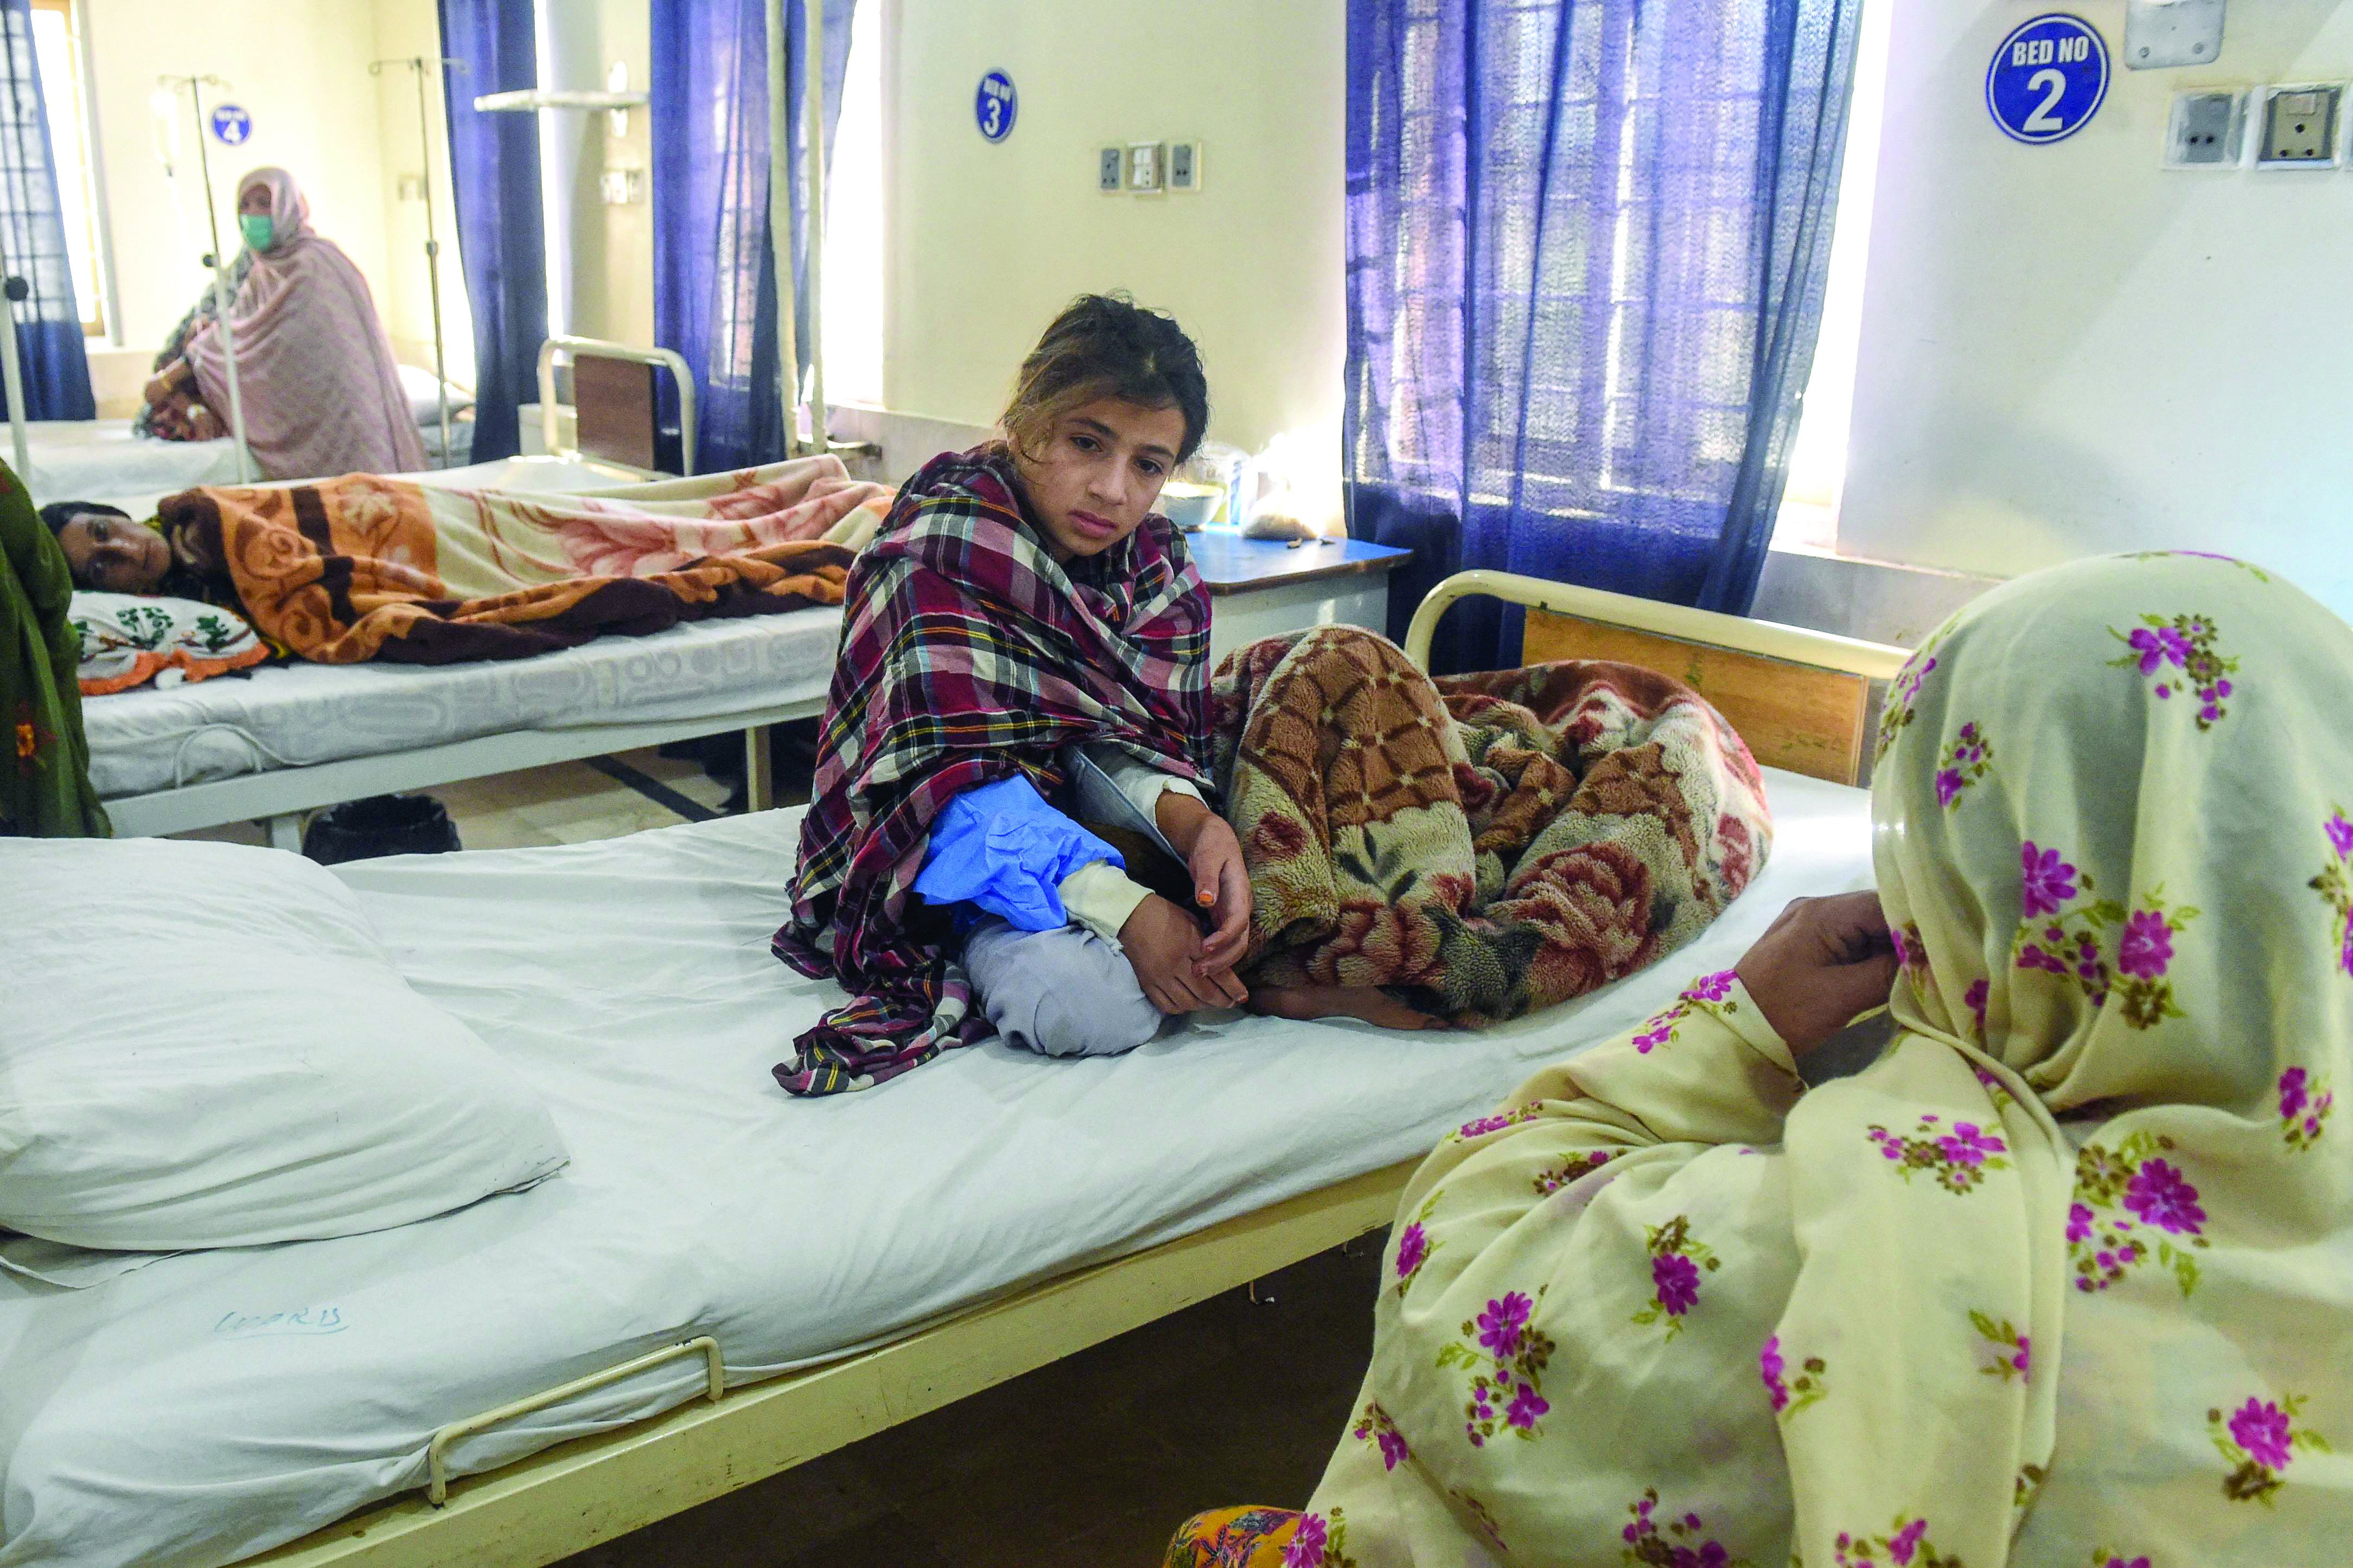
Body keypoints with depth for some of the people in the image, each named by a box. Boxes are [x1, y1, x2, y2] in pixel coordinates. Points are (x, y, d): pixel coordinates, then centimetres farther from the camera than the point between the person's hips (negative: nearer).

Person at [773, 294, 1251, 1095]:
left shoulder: (1158, 564, -1)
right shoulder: (941, 545, -21)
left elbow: (1139, 741, -7)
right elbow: (958, 775, -28)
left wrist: (1195, 821, -31)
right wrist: (1122, 909, -37)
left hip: (1091, 829, 7)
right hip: (952, 847, -6)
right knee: (1089, 1000, -31)